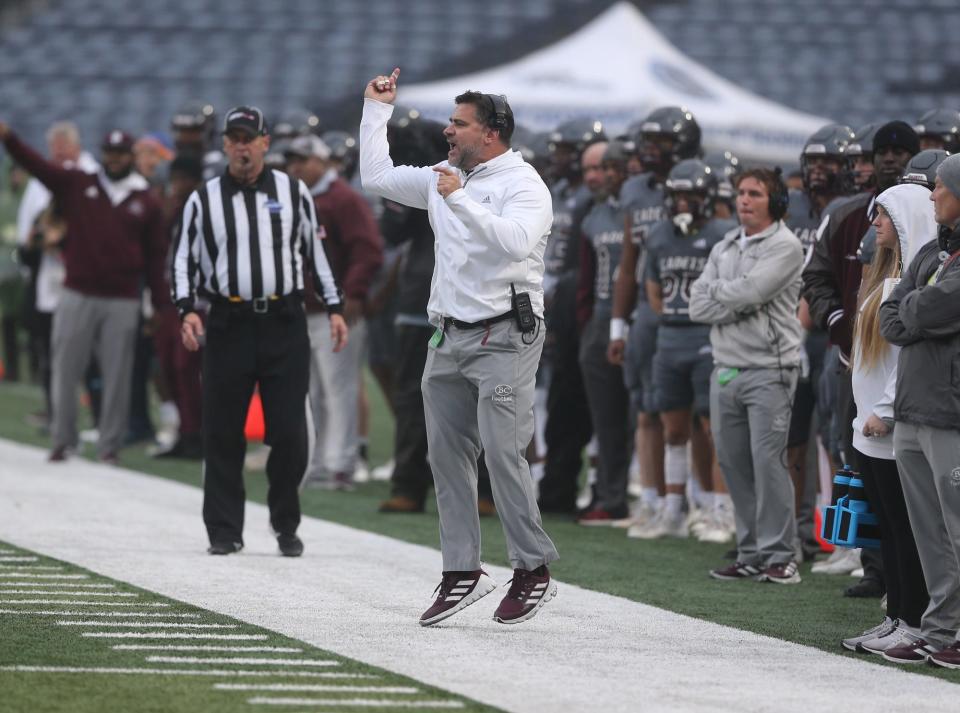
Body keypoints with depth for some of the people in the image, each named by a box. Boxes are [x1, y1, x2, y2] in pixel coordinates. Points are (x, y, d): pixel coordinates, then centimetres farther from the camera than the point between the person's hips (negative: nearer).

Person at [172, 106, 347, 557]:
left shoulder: (294, 193, 8)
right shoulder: (203, 200, 6)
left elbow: (315, 250, 16)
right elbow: (184, 258, 8)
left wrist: (334, 307, 12)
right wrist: (187, 310, -7)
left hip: (284, 324, 0)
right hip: (228, 325, 0)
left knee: (290, 433, -3)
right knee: (222, 435, 1)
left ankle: (286, 525, 13)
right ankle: (224, 531, 10)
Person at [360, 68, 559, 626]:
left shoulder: (523, 184, -9)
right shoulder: (444, 178, 15)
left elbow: (518, 241, -27)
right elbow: (377, 176, 24)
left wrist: (460, 201, -27)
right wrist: (377, 109, 22)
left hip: (504, 338, -8)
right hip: (450, 339, 8)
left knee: (502, 451, -14)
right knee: (447, 455, 5)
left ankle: (534, 571, -5)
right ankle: (463, 574, 11)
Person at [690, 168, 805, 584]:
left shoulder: (785, 246, -5)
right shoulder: (724, 249, 16)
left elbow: (748, 292, -17)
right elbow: (698, 306, 6)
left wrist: (717, 290, 1)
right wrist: (742, 306, -7)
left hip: (768, 368, -7)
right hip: (726, 369, 7)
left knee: (768, 460, -10)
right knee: (732, 461, 7)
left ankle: (779, 556, -6)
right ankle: (750, 554, 14)